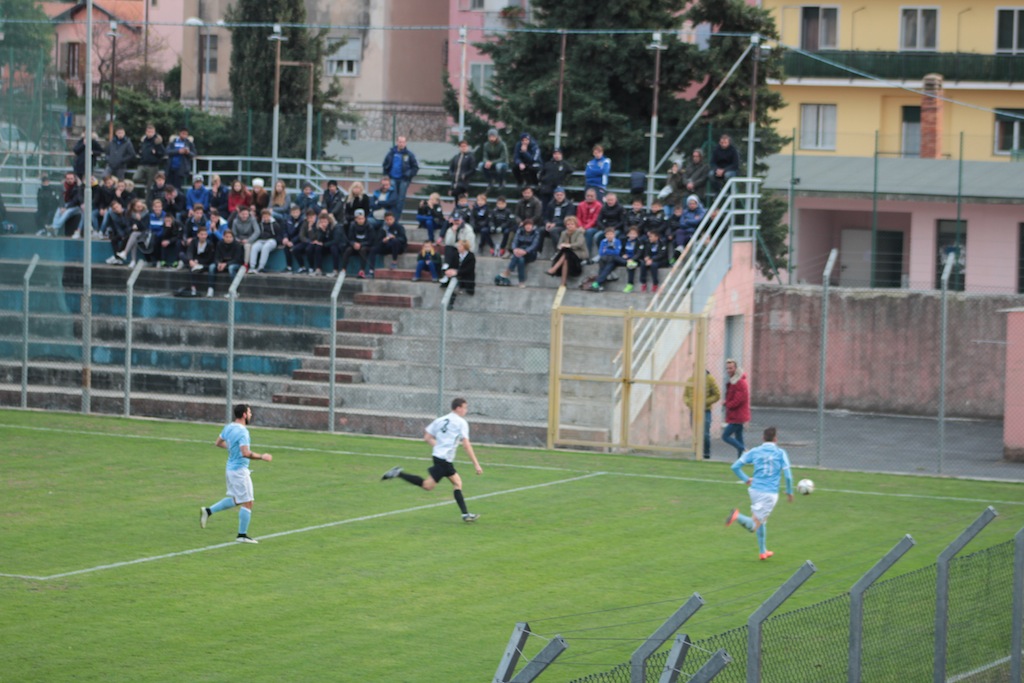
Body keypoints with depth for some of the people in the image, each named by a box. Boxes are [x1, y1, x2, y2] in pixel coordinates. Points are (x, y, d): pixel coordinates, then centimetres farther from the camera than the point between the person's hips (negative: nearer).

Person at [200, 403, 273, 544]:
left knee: (235, 500, 22)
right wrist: (262, 457, -20)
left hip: (230, 468, 9)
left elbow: (219, 443, 20)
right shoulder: (242, 432, -21)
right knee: (247, 503, 0)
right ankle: (242, 535, 5)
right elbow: (246, 453, -30)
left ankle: (208, 511, 16)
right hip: (240, 470, -9)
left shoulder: (228, 428, 5)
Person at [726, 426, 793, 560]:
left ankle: (763, 551, 33)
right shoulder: (780, 453, -3)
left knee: (762, 521, 26)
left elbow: (735, 466, -1)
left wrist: (746, 479, 14)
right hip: (771, 493, -4)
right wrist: (789, 492, 8)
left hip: (754, 490, 4)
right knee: (753, 526, -7)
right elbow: (788, 475, -8)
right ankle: (738, 516, -36)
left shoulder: (755, 452, 4)